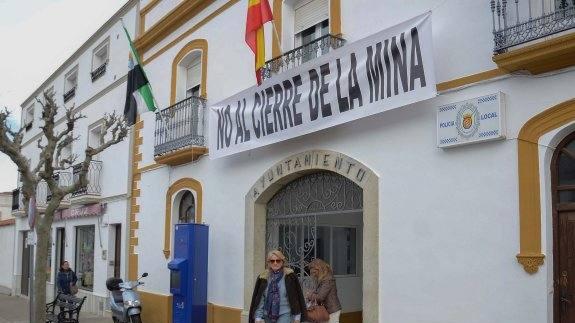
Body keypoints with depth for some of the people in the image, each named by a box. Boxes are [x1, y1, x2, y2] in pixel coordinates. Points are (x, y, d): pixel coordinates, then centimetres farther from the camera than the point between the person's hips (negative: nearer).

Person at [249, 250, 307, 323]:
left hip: (285, 315, -4)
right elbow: (259, 300, 1)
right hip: (268, 316, 4)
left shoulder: (290, 277, -5)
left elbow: (296, 297, -1)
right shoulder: (263, 278, 2)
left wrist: (297, 317, 0)